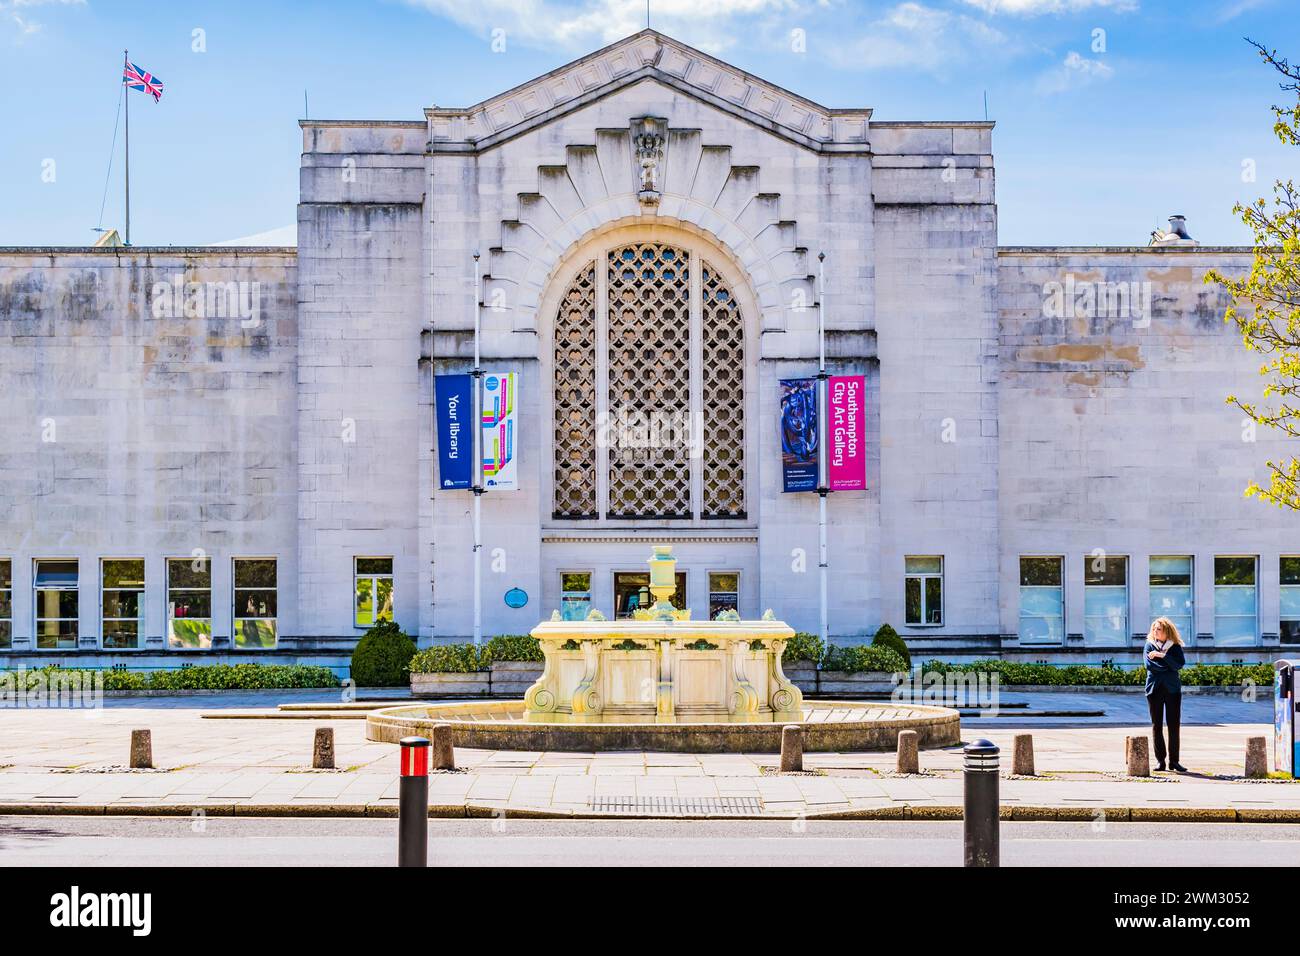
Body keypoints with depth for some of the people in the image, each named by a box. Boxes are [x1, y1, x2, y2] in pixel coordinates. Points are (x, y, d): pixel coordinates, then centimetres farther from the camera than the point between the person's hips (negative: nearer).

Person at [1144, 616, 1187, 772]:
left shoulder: (1175, 647, 7)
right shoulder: (1149, 645, 9)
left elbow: (1179, 664, -9)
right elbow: (1149, 664, -5)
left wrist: (1162, 655, -14)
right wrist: (1169, 666, -8)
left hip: (1172, 689, -1)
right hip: (1154, 688, 1)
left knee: (1173, 725, -3)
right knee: (1156, 725, 0)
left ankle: (1174, 761, 1)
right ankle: (1160, 760, 4)